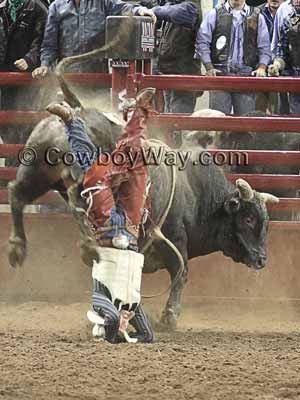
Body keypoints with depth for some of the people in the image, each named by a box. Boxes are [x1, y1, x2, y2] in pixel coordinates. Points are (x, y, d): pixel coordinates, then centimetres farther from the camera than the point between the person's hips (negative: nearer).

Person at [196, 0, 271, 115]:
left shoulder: (257, 17, 12)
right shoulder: (215, 14, 8)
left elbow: (264, 47, 12)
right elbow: (202, 42, 4)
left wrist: (262, 67, -5)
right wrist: (209, 67, -7)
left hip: (245, 73, 1)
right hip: (220, 72, -1)